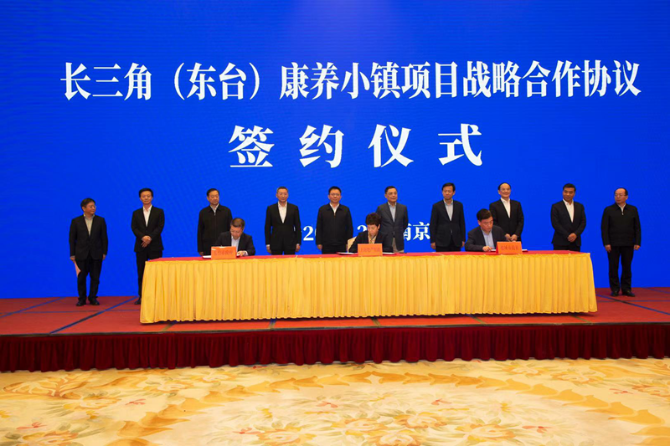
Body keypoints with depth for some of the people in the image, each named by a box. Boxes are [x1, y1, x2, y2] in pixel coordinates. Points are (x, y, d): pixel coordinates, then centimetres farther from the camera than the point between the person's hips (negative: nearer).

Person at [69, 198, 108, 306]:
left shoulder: (100, 220, 4)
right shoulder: (76, 221, 2)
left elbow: (104, 237, 5)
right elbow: (72, 238, 3)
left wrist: (104, 252, 0)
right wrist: (72, 254, 0)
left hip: (96, 254, 1)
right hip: (81, 254, 0)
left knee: (95, 277, 4)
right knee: (81, 278, 4)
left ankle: (93, 298, 15)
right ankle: (82, 299, 15)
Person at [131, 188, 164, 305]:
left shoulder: (159, 212, 6)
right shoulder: (136, 213, 12)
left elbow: (160, 227, -4)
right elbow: (134, 228, 0)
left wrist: (150, 238, -16)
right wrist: (143, 237, -18)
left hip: (155, 246, -2)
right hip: (140, 247, 2)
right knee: (141, 272, 2)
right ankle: (141, 296, 8)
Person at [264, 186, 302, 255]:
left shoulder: (294, 208, 4)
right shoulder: (270, 208, 4)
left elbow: (298, 226, 5)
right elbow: (267, 227, 5)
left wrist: (298, 243, 0)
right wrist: (267, 244, 0)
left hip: (290, 243, 0)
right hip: (275, 243, 0)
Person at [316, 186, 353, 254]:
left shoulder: (346, 210, 8)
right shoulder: (322, 209, 7)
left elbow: (350, 227, 7)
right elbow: (319, 228, 6)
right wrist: (318, 243, -1)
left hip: (341, 245, 1)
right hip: (327, 246, 0)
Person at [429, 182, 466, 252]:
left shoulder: (459, 205, 8)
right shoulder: (436, 206, 0)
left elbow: (462, 223, 10)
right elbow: (433, 225, 0)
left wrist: (463, 239, 6)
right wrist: (433, 241, -5)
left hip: (456, 241, 2)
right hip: (441, 242, -2)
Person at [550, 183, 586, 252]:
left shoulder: (580, 206, 13)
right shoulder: (556, 207, 1)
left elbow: (583, 222, 8)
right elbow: (555, 224, -7)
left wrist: (576, 234, -9)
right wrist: (567, 236, -13)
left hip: (575, 242, 3)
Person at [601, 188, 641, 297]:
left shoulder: (633, 210, 8)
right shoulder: (608, 210, 3)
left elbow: (637, 227, 8)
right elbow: (604, 228, -1)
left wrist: (637, 242, -1)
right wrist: (606, 243, -9)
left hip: (628, 244, 2)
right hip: (613, 245, -1)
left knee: (627, 267, 5)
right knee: (613, 267, 1)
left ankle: (626, 289, 13)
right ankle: (615, 289, 9)